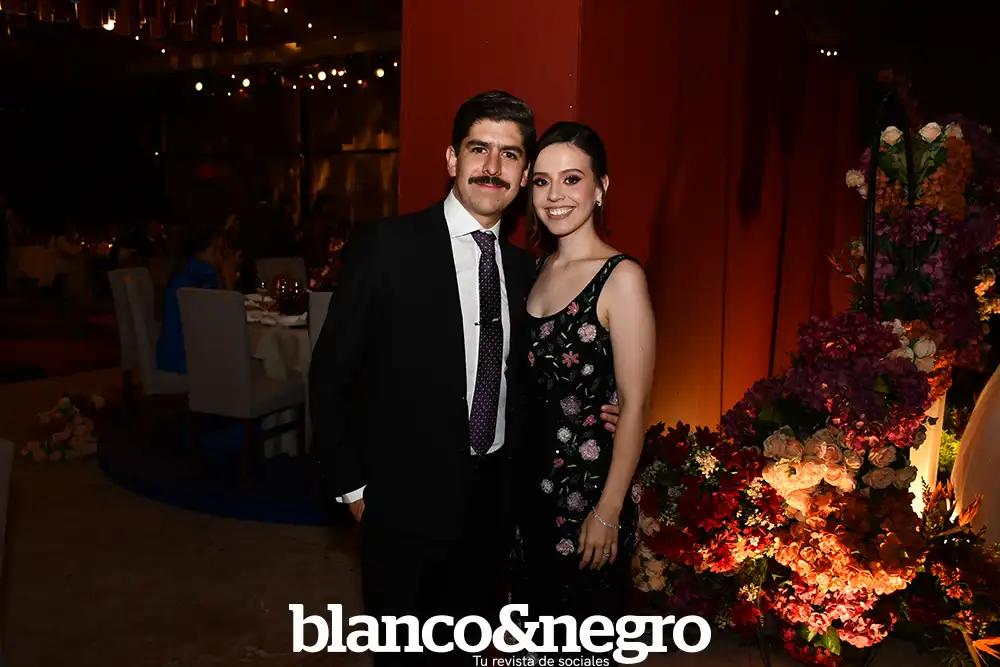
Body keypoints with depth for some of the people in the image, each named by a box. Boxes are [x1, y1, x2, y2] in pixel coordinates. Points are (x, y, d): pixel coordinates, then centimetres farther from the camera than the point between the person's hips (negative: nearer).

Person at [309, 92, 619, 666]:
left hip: (495, 497, 5)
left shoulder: (522, 267, 4)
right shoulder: (386, 246, -12)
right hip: (408, 503, -4)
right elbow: (332, 372, -8)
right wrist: (352, 485, -7)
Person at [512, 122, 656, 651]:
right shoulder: (537, 269, 4)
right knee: (535, 619, 22)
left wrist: (608, 513, -16)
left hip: (589, 489, -6)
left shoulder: (621, 278, -17)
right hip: (531, 483, 6)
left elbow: (634, 405, -17)